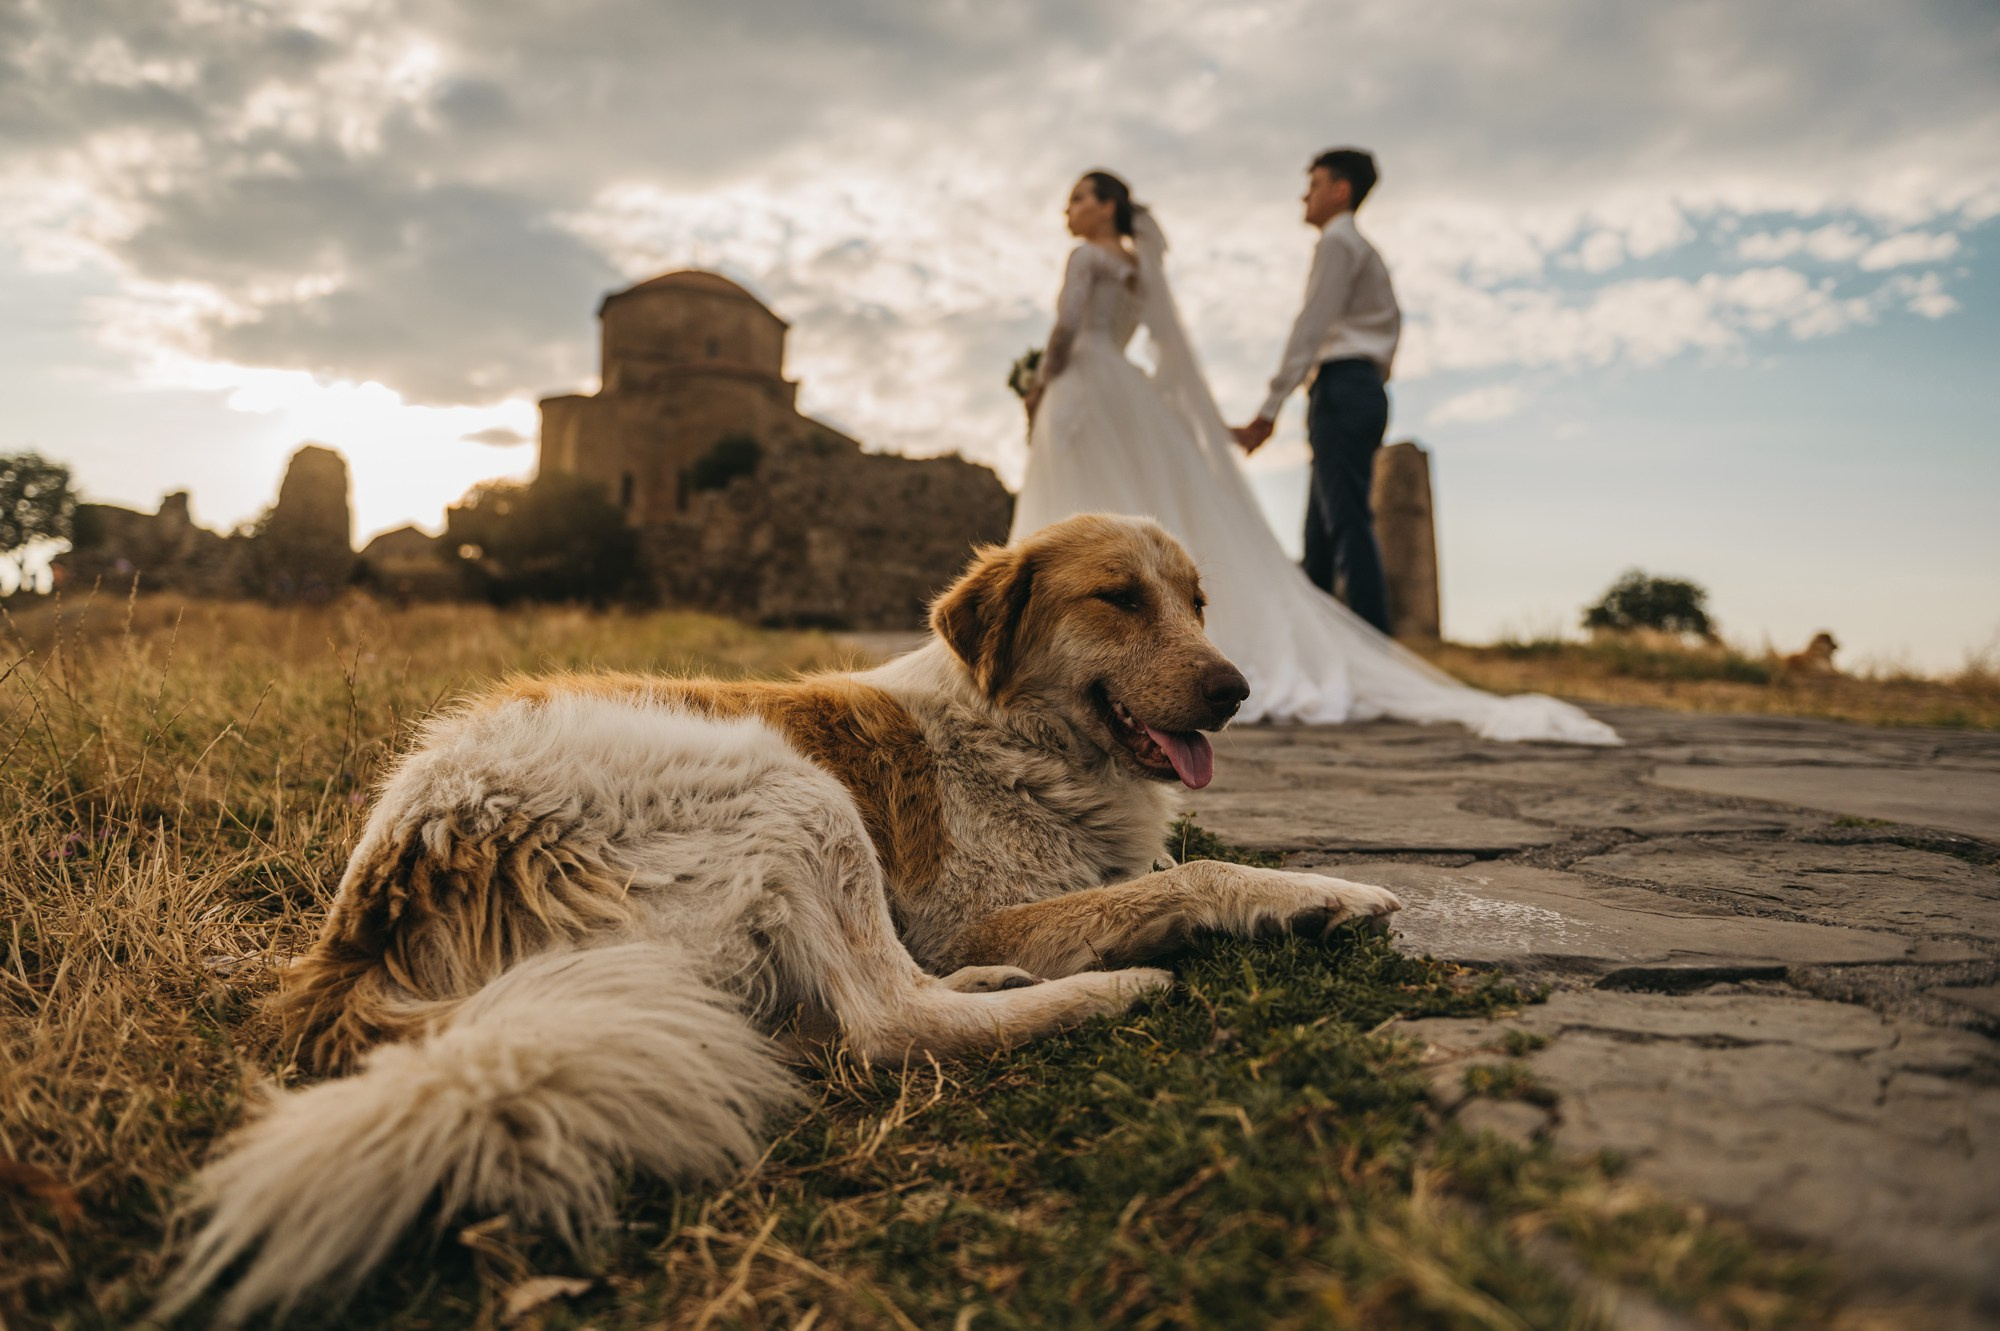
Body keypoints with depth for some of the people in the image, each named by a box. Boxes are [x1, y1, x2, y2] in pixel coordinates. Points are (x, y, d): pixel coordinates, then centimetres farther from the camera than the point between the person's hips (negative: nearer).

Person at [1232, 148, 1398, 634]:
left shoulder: (1338, 241, -2)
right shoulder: (1366, 252, 29)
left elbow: (1311, 326, -13)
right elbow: (1391, 323, 27)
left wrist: (1270, 409, -19)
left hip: (1342, 387, -10)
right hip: (1365, 386, 10)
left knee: (1349, 521, -16)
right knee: (1321, 533, 7)